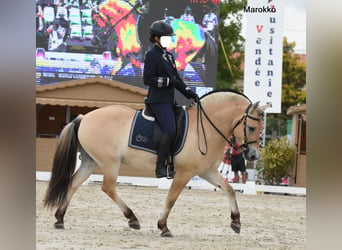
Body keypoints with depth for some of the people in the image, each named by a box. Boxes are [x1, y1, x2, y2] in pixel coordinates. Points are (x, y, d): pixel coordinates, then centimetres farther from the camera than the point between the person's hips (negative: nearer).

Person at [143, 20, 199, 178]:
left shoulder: (169, 56, 20)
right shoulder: (152, 55, -7)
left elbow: (176, 78, 25)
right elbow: (147, 79, -13)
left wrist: (188, 93, 13)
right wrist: (168, 81, -18)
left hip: (169, 100, 9)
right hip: (158, 100, -9)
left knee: (172, 132, 3)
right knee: (169, 131, -21)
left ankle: (168, 166, 8)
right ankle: (160, 167, -13)